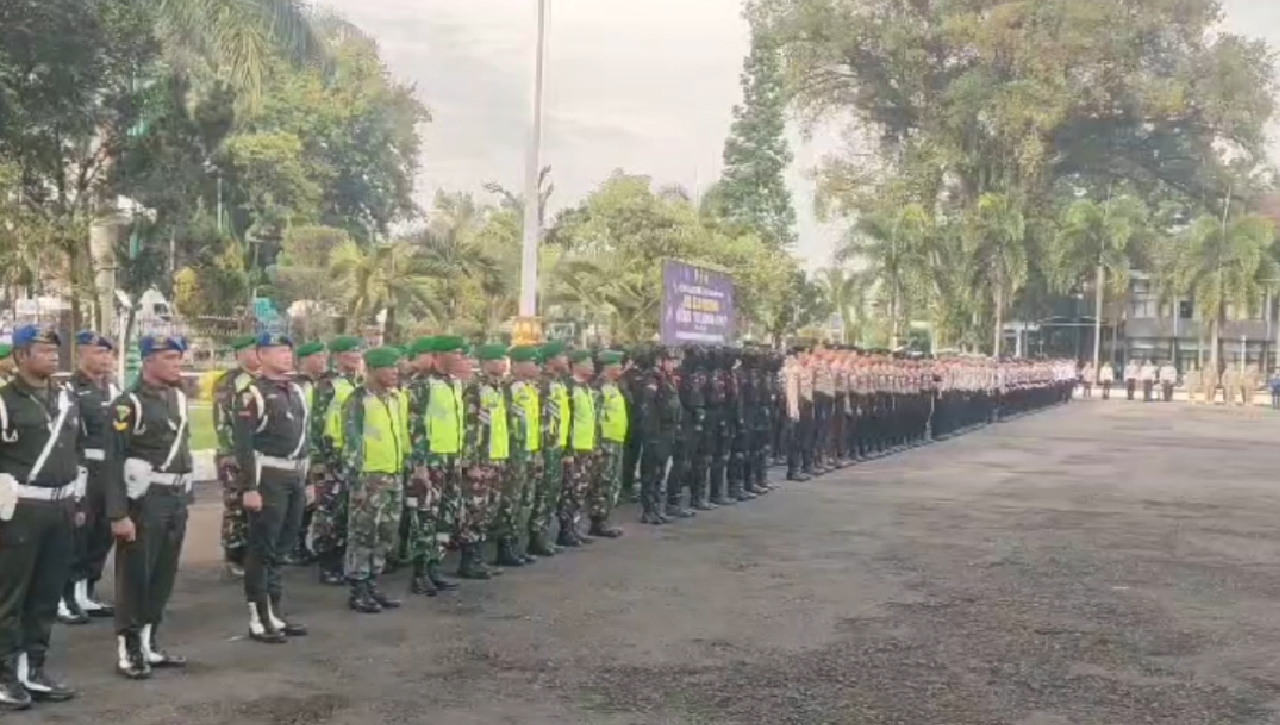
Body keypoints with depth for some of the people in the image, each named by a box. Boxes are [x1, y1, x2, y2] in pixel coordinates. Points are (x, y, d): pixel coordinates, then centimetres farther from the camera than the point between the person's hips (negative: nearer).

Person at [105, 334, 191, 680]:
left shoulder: (178, 397, 10)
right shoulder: (129, 403, -12)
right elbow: (114, 462, -15)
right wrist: (118, 514, -20)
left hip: (176, 500, 7)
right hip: (144, 501, -7)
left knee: (164, 576, 13)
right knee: (134, 578, 2)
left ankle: (149, 645, 24)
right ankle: (127, 652, 11)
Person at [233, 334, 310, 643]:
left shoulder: (296, 391, 14)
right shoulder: (253, 394, -10)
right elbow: (242, 444, -15)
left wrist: (307, 480, 17)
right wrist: (249, 488, -20)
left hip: (295, 480, 8)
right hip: (268, 480, -7)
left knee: (281, 548, 13)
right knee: (262, 550, -1)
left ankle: (276, 614, 22)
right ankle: (259, 621, 5)